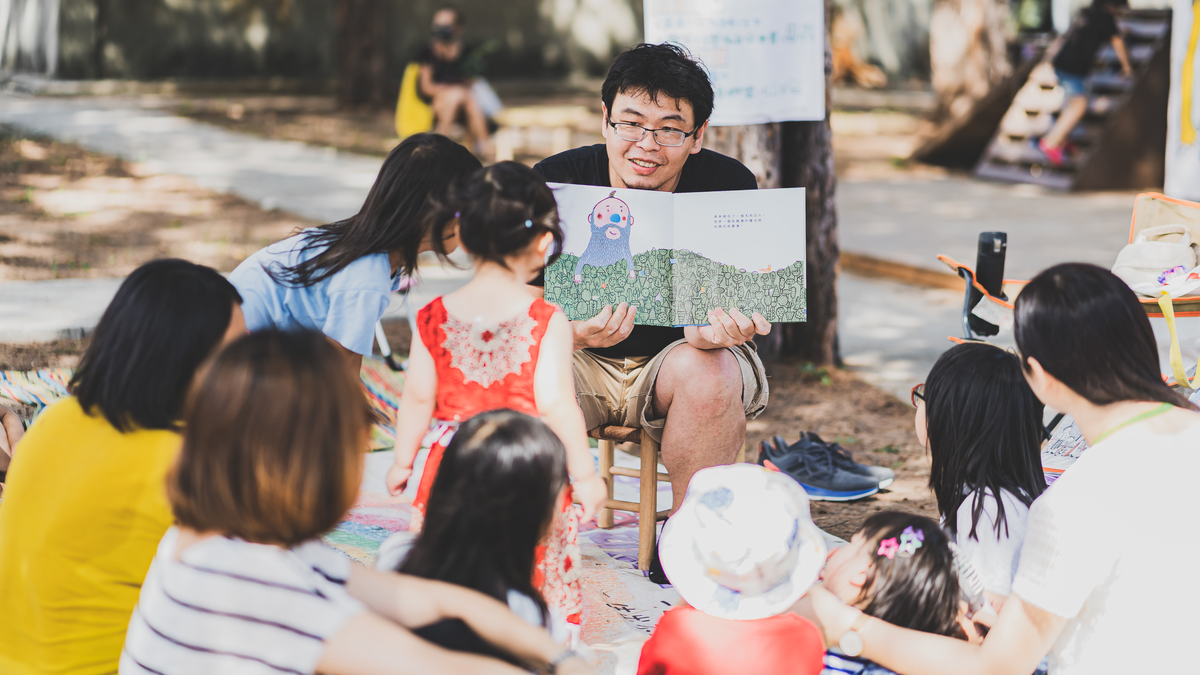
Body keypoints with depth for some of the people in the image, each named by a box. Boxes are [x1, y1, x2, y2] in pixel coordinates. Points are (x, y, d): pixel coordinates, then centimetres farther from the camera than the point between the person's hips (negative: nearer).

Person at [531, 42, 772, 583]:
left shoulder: (729, 185, -13)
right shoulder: (555, 182, -13)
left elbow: (734, 310, -15)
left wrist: (710, 334, -41)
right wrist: (576, 332, -39)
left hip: (676, 356, 0)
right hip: (579, 357, 0)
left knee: (707, 374, -34)